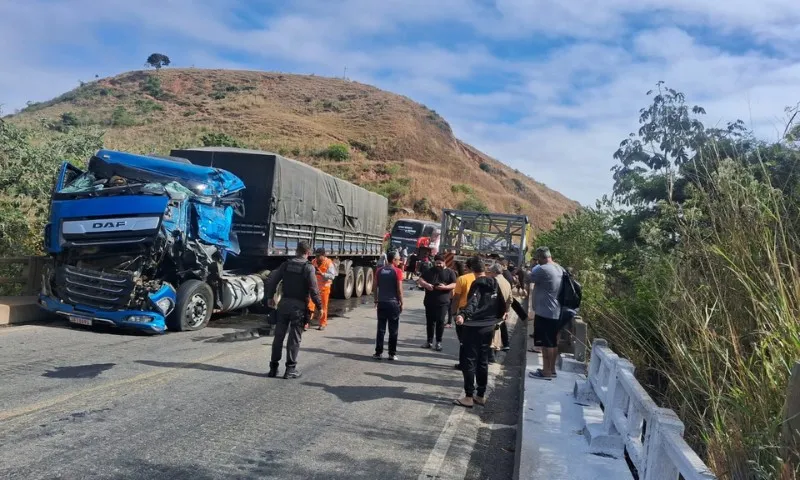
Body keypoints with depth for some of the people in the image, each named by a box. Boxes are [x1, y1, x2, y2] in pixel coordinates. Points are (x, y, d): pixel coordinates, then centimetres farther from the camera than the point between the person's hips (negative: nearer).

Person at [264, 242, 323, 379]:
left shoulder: (286, 264, 5)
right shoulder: (308, 267, -8)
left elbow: (271, 280, 5)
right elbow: (313, 289, -14)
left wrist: (270, 297, 18)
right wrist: (319, 307, -6)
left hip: (284, 303, 4)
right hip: (299, 306, -4)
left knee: (279, 335, 11)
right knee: (294, 338, 3)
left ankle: (273, 367, 16)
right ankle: (290, 369, 6)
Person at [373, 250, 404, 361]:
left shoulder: (379, 271, 4)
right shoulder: (397, 271, -9)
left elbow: (376, 287, 5)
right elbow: (399, 289, -10)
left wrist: (376, 301, 14)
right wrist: (401, 303, -1)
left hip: (381, 302, 4)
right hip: (393, 303, -4)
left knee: (381, 329, 8)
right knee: (393, 330, 5)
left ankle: (378, 353, 9)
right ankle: (392, 354, 8)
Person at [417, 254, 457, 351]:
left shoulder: (450, 272, 3)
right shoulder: (429, 271, 11)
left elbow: (454, 285, -3)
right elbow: (420, 280, 5)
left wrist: (445, 287, -21)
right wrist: (426, 284, -17)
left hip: (443, 302, -3)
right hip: (429, 301, 3)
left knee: (440, 321, -4)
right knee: (430, 321, 8)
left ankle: (438, 342, 6)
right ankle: (429, 341, 18)